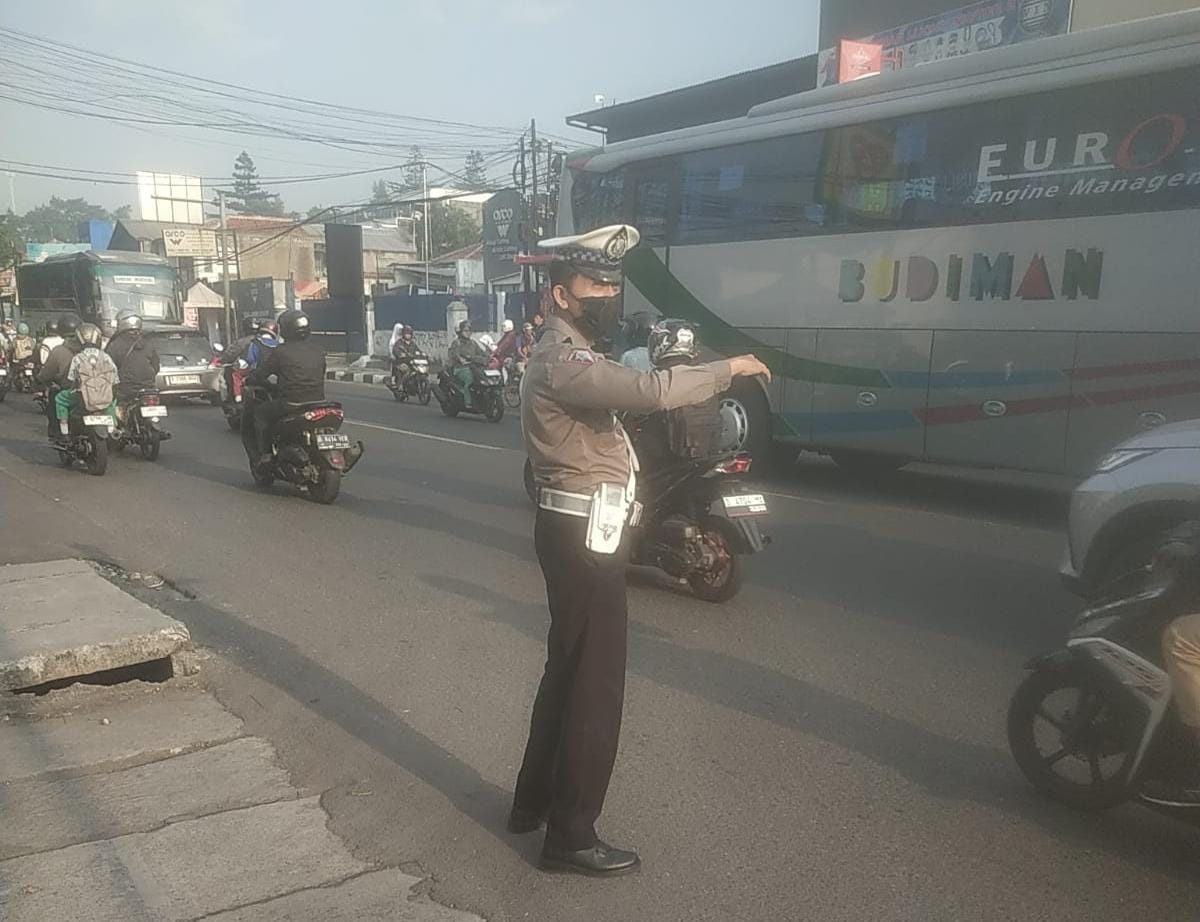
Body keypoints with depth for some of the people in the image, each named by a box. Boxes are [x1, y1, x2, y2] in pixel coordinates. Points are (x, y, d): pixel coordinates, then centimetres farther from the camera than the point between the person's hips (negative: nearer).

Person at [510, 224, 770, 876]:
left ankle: (534, 802, 33)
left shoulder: (570, 354, 18)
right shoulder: (561, 360, -18)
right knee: (595, 681, -2)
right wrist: (728, 369, -20)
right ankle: (570, 836, 10)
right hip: (585, 531, -11)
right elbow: (649, 392, -31)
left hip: (578, 528, 11)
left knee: (567, 669, 19)